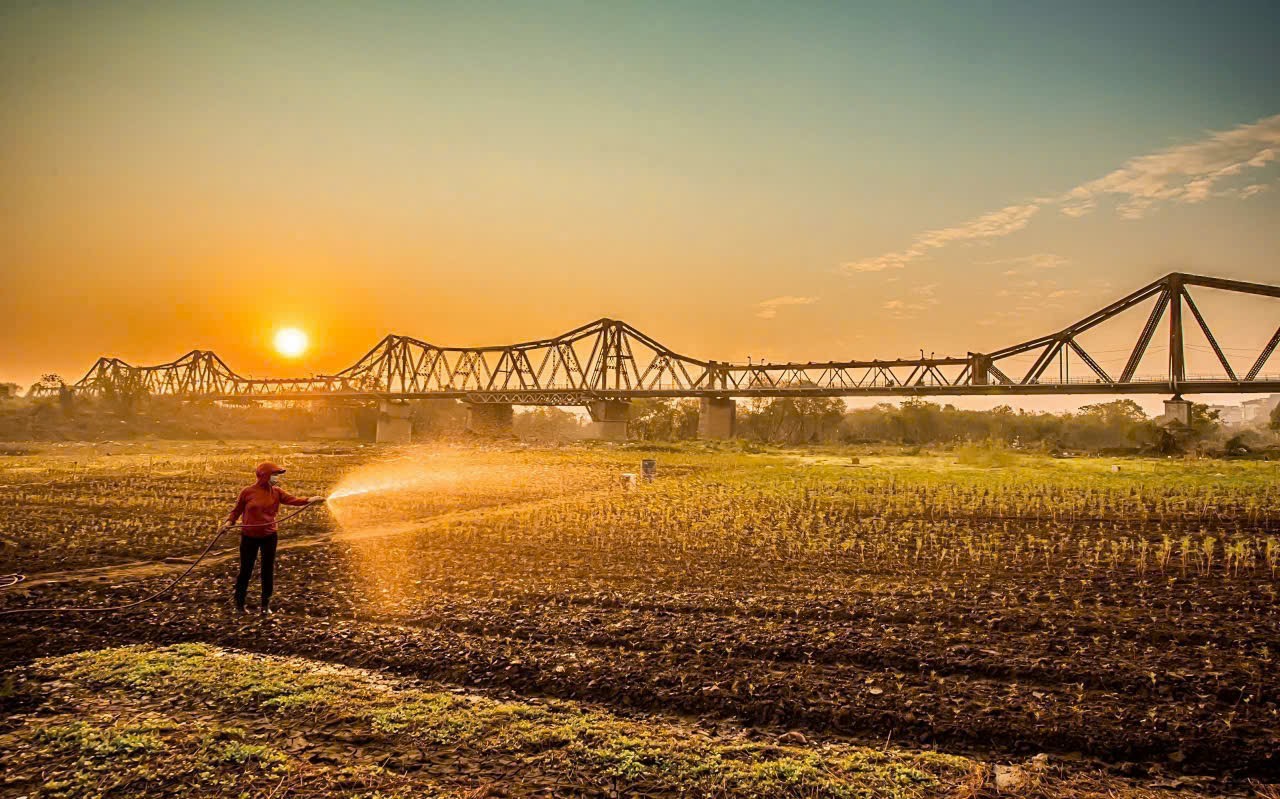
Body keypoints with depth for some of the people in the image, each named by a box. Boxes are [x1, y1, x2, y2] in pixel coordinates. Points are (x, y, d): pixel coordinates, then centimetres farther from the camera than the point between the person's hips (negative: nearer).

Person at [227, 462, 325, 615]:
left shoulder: (277, 492, -1)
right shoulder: (248, 492, -9)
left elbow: (294, 500, -10)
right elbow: (237, 509, 1)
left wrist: (312, 500, -24)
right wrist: (230, 522, -14)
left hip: (269, 536, 3)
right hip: (249, 537, -3)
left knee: (268, 570, 8)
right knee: (246, 570, 6)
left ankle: (266, 604, 20)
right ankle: (239, 603, 21)